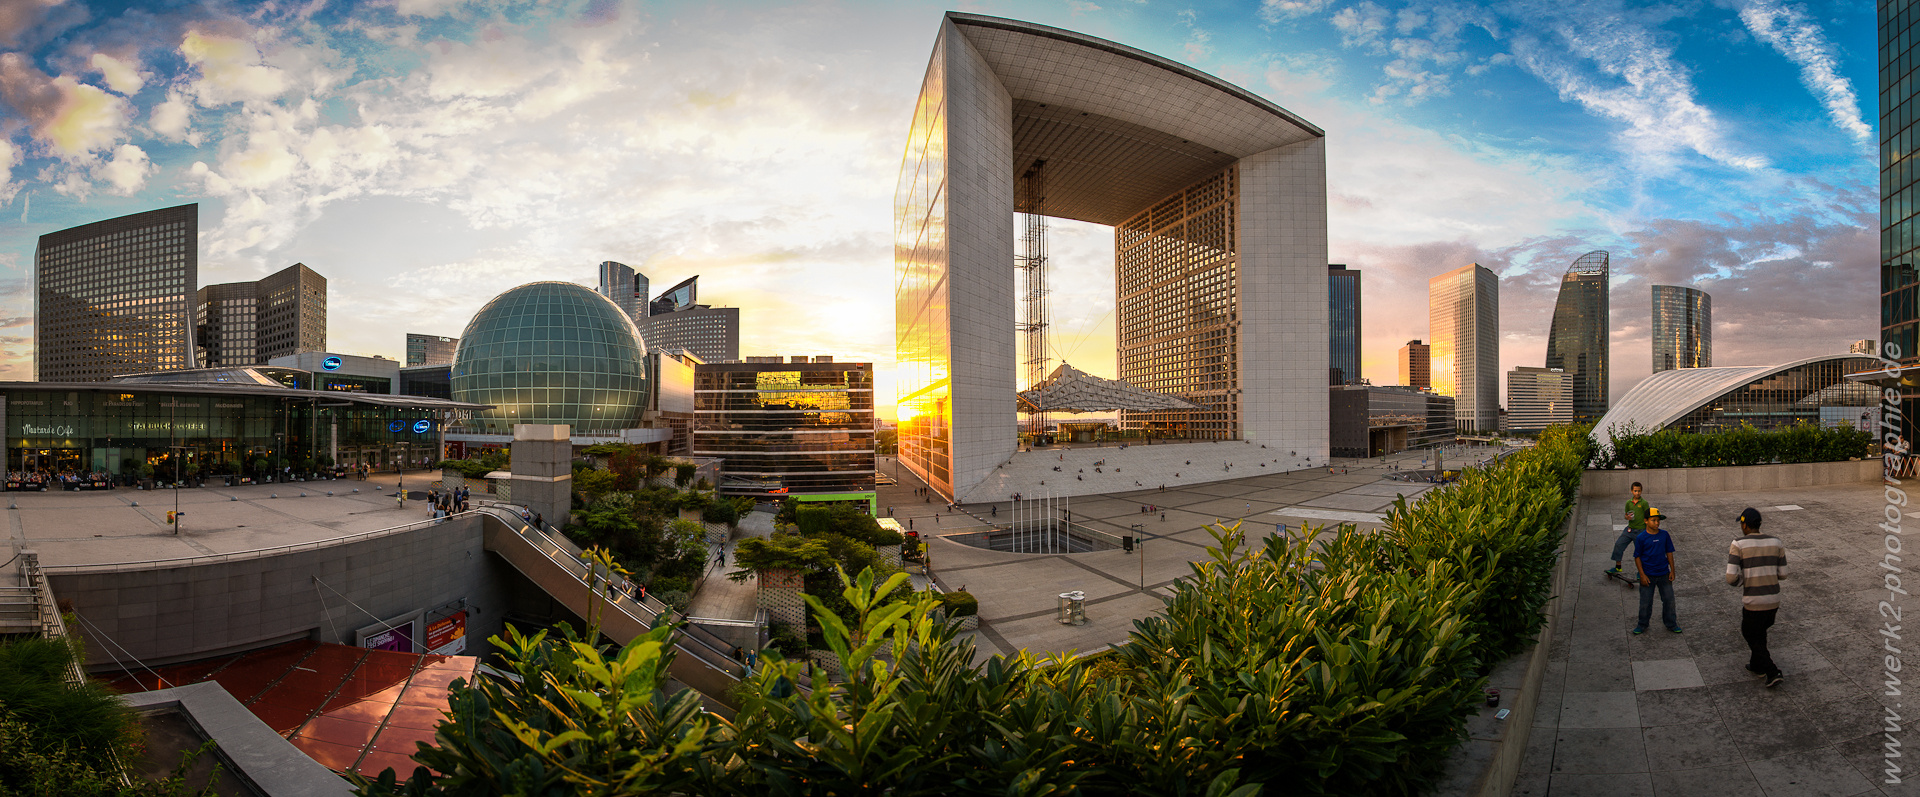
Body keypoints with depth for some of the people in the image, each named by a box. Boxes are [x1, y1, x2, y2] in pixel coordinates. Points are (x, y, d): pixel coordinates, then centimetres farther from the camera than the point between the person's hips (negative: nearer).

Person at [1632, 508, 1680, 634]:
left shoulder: (1664, 535, -2)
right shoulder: (1641, 538, -11)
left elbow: (1669, 553, 6)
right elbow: (1637, 557, -6)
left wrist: (1672, 571, 4)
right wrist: (1642, 575, -9)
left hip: (1664, 574, 3)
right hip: (1648, 575, -3)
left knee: (1669, 600, 11)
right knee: (1645, 602, 6)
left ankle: (1671, 624, 30)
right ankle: (1642, 625, 21)